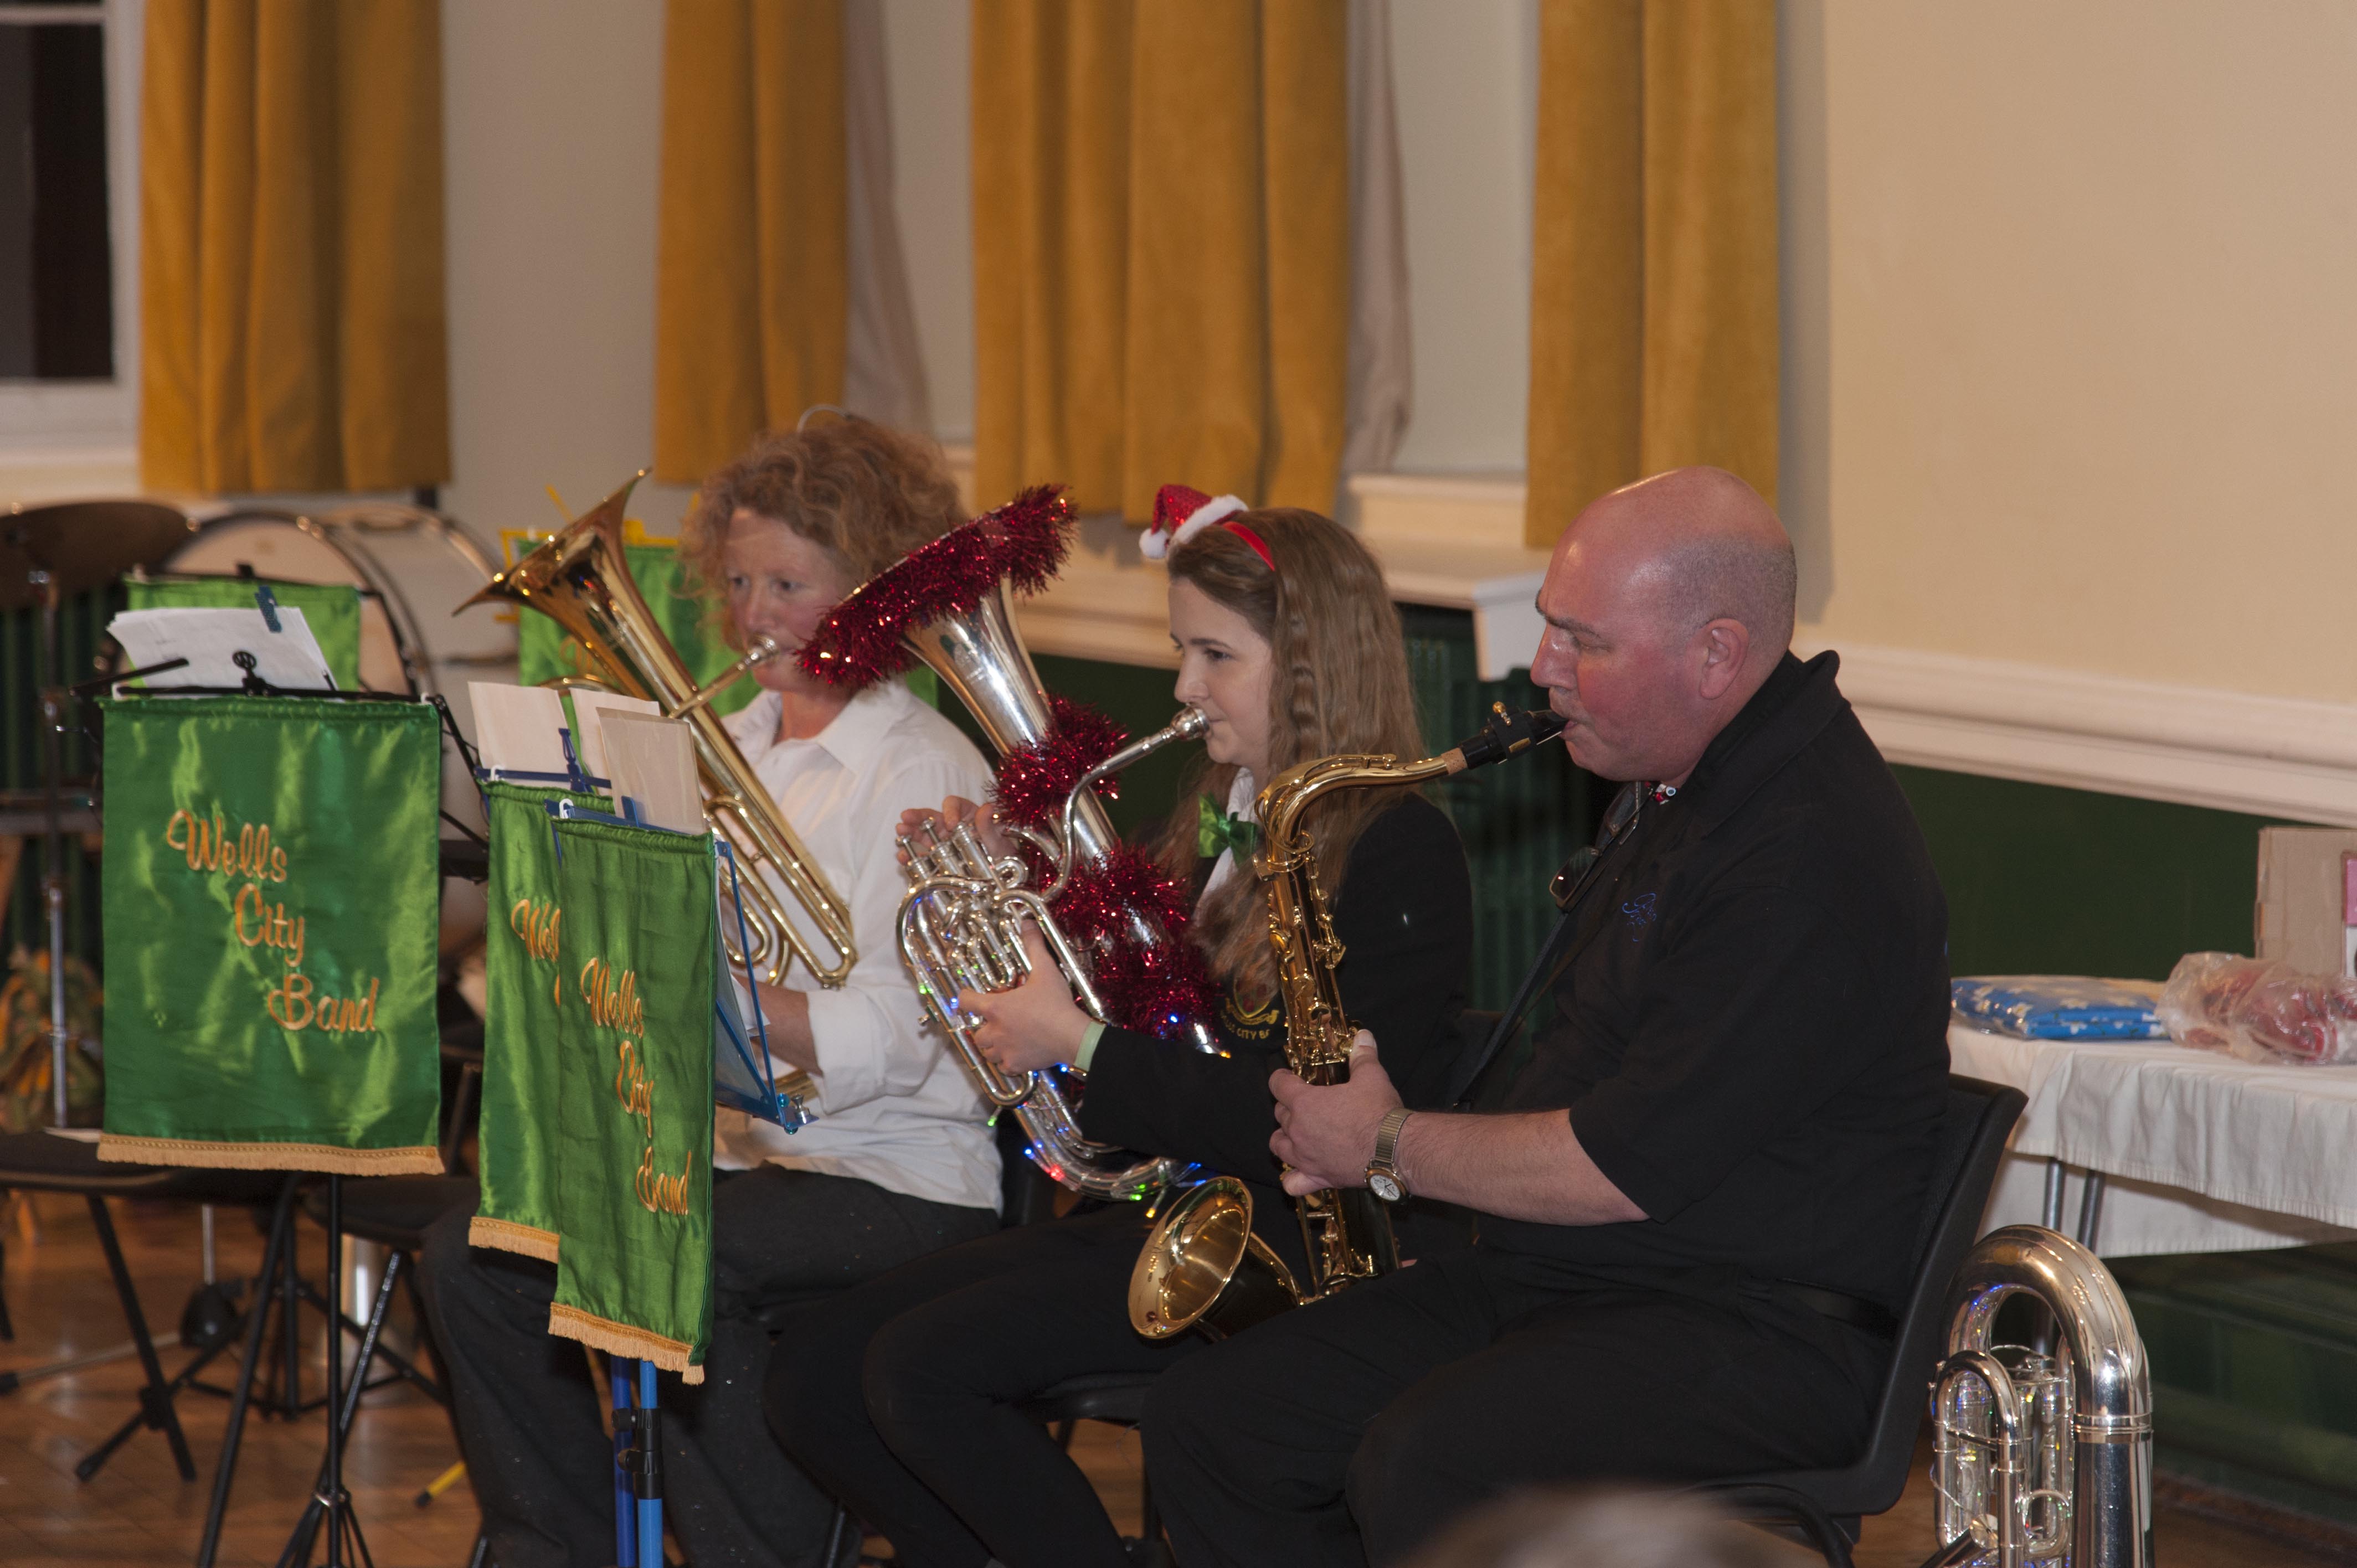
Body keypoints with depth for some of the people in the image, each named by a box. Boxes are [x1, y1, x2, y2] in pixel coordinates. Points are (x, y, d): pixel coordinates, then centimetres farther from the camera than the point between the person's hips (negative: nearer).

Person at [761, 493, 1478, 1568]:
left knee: (923, 1368, -24)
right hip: (1155, 1208, 9)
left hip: (1302, 1248, -9)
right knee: (814, 1375, -4)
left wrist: (1079, 1045, -17)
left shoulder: (1396, 853, -12)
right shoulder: (1216, 823, 14)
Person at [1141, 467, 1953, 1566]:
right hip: (1553, 1275, 10)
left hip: (1760, 1338, -10)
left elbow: (1626, 1168, -22)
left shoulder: (1812, 856, -20)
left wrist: (1392, 1145, -7)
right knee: (1210, 1422, -2)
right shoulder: (1676, 791, 13)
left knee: (1418, 1472, -34)